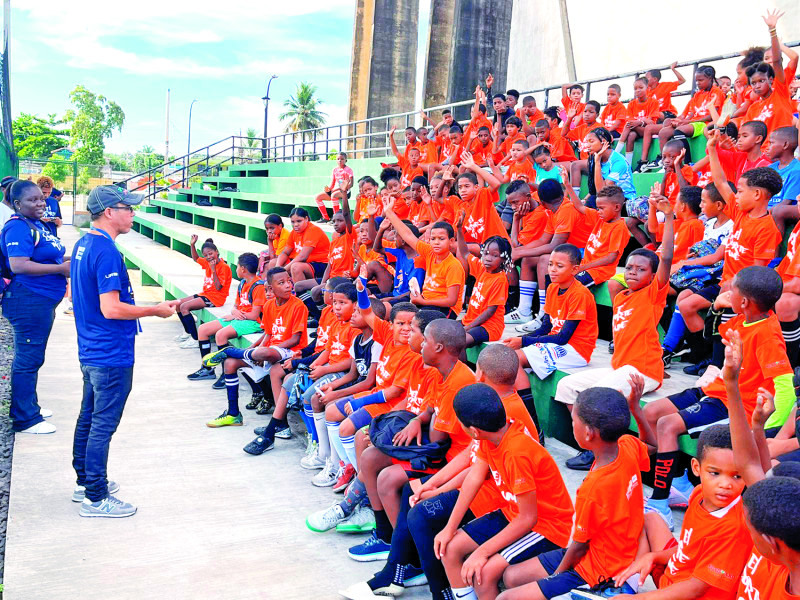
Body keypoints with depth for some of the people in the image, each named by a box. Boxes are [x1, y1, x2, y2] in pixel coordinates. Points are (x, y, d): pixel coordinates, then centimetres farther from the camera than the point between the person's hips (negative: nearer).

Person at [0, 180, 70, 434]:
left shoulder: (36, 224, 14)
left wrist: (66, 260, 8)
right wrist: (61, 268, -23)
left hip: (41, 300, 10)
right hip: (27, 301, -10)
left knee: (31, 357, 20)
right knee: (28, 358, -3)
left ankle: (28, 406, 33)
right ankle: (26, 419, 6)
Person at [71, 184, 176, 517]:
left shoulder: (83, 244, 10)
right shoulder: (106, 251, -22)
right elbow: (111, 308, -26)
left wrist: (143, 308, 21)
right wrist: (155, 310, -15)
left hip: (91, 351, 10)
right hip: (111, 356, -10)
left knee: (88, 417, 19)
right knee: (103, 424, -1)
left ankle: (85, 482, 33)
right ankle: (95, 499, 8)